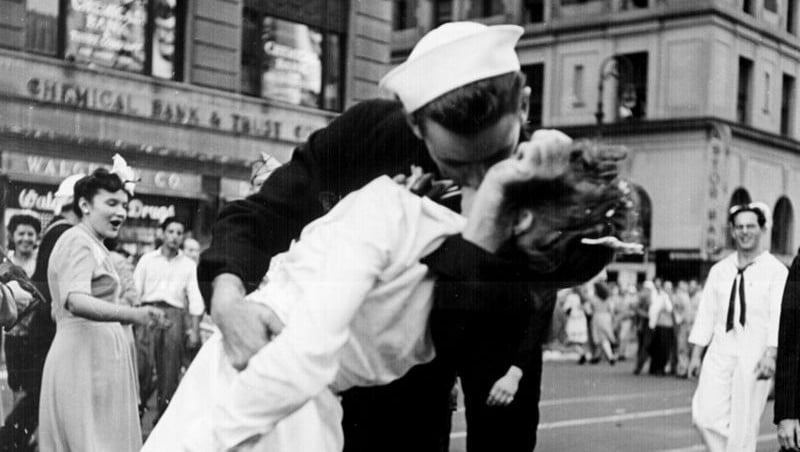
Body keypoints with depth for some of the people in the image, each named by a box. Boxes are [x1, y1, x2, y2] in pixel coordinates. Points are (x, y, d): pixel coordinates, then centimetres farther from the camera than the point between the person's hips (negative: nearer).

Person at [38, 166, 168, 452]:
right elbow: (76, 302, -29)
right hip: (86, 356, -10)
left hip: (97, 357, 10)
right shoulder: (78, 240, -11)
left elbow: (58, 310, 27)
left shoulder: (92, 245, 20)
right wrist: (132, 314, -43)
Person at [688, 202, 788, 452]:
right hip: (720, 352, 3)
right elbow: (706, 313, 12)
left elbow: (778, 316, -10)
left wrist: (770, 355, -22)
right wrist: (696, 355, 7)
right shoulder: (719, 270, 12)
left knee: (743, 423, -1)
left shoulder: (776, 270, -1)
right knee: (705, 415, -10)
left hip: (754, 355, -3)